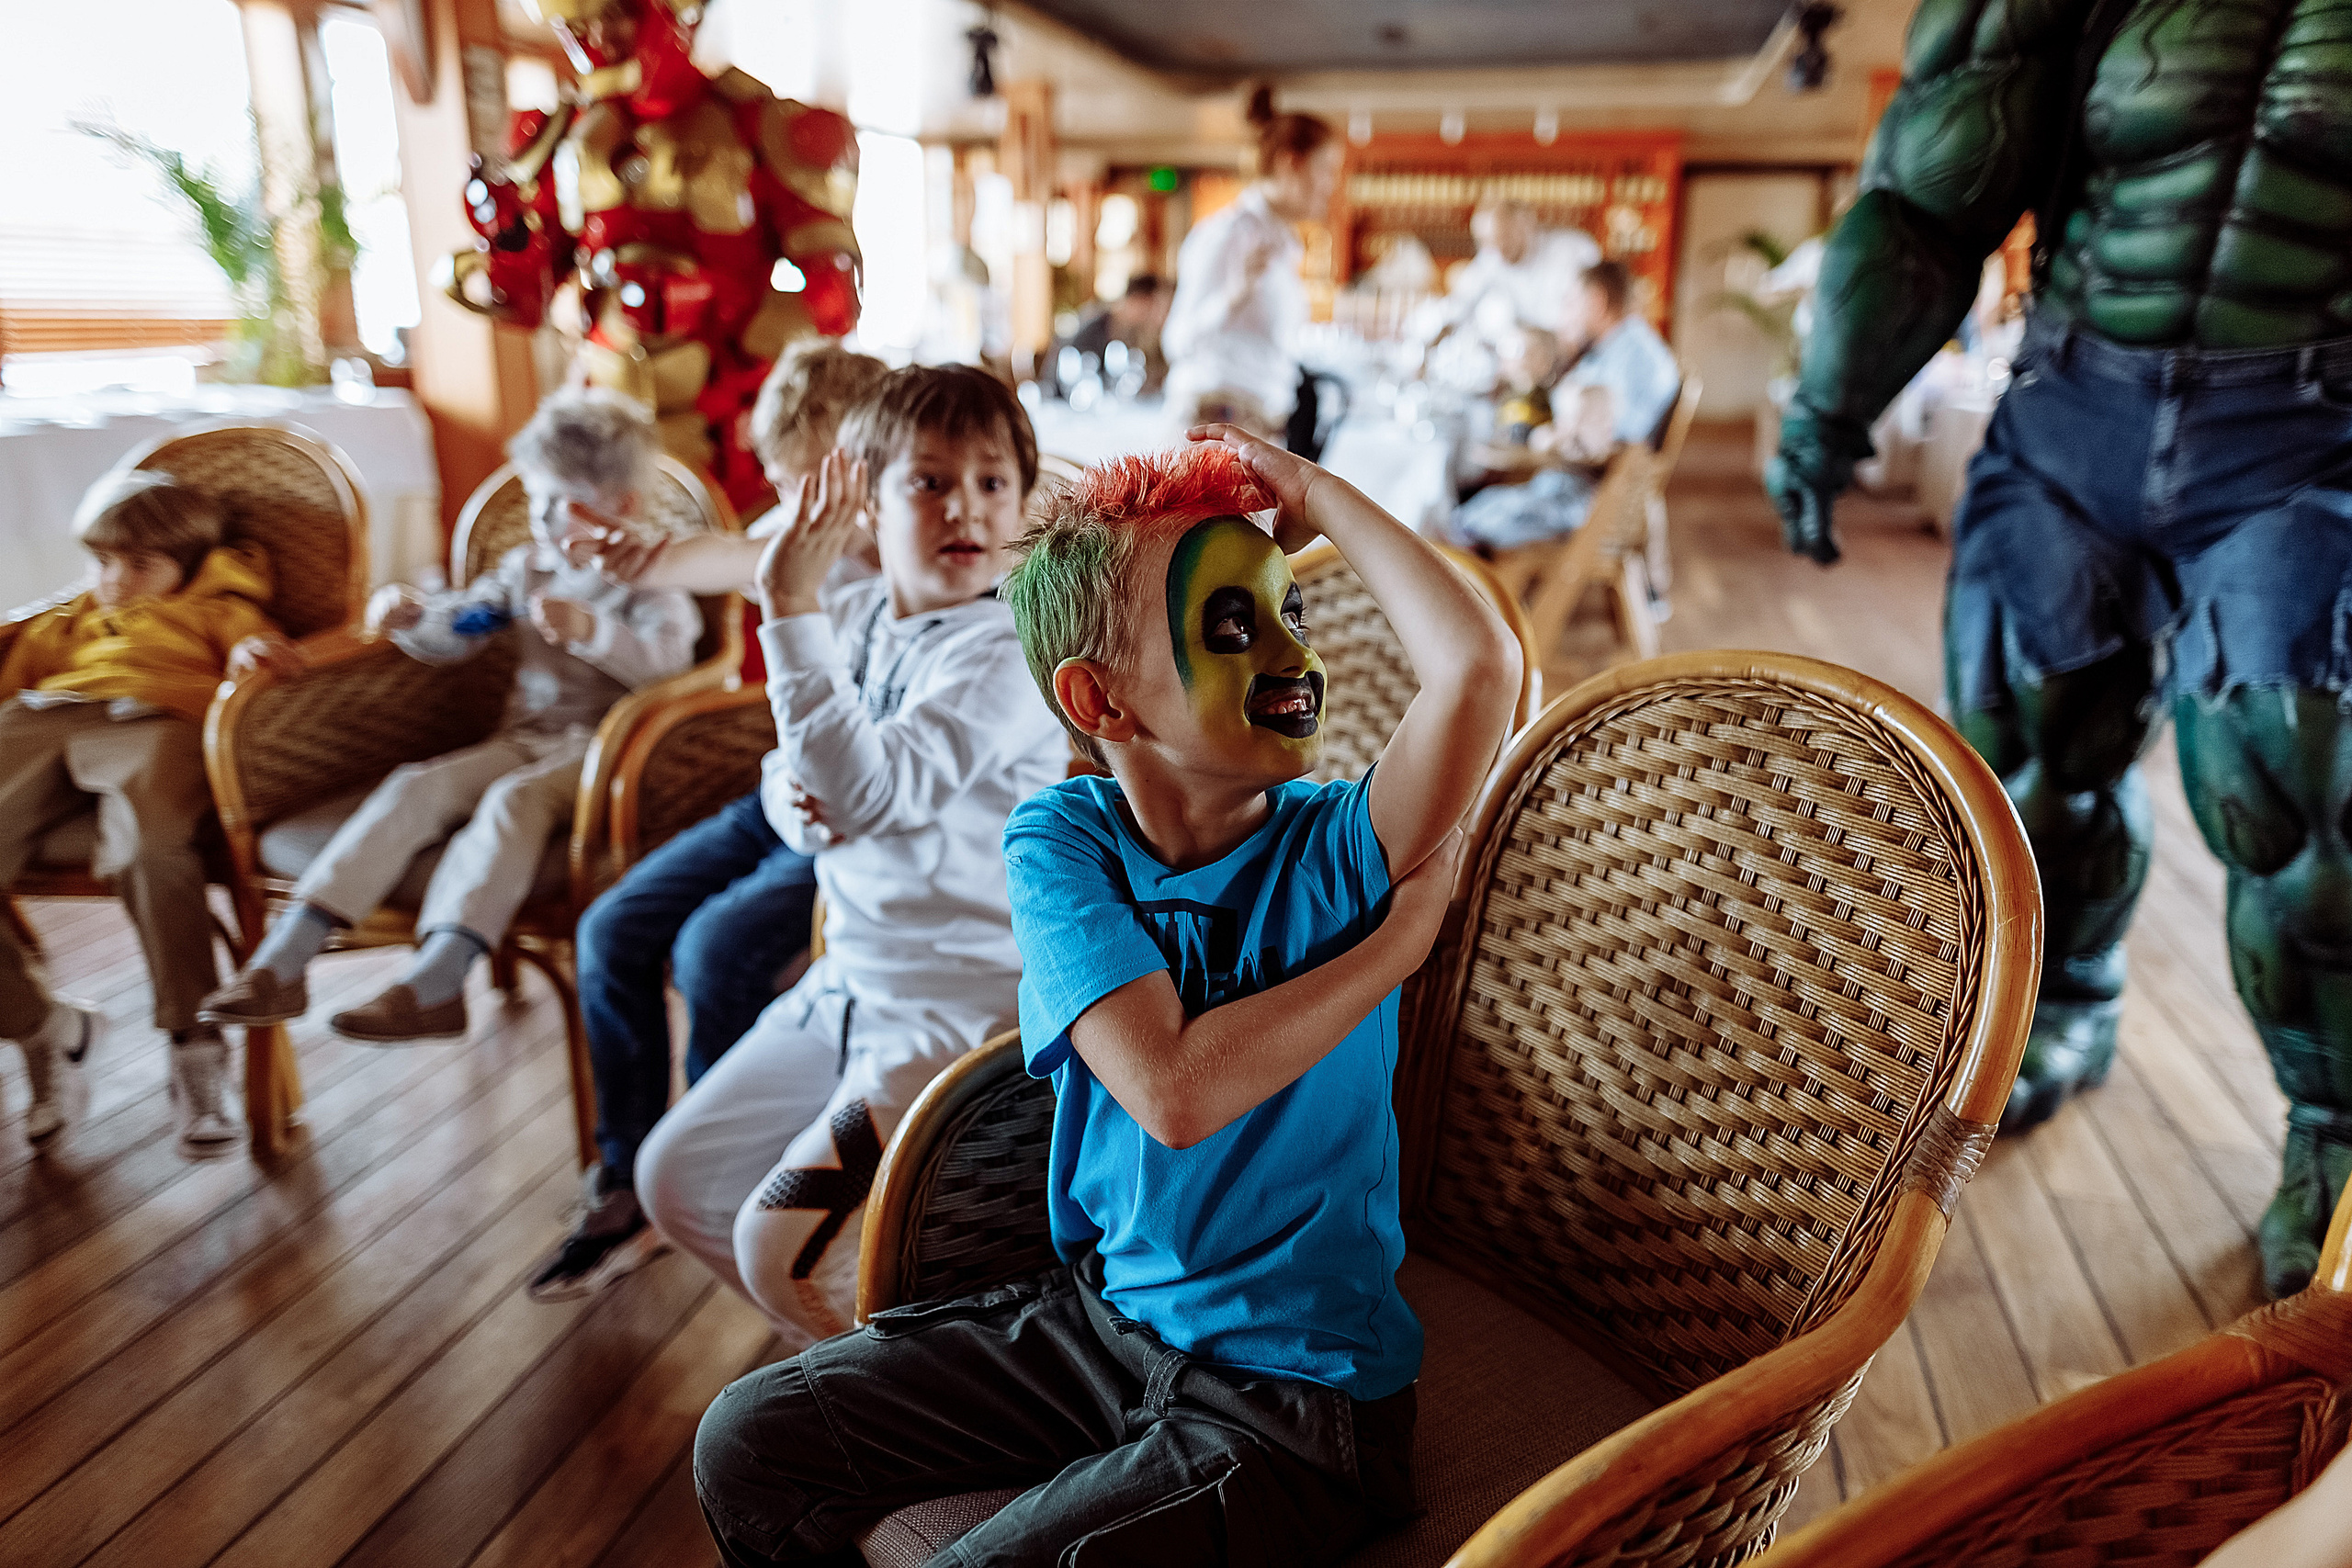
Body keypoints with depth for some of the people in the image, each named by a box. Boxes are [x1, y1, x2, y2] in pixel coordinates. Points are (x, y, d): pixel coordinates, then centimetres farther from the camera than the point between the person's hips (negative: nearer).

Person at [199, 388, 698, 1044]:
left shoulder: (649, 579, -2)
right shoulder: (526, 566, 18)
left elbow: (668, 660, -21)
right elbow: (451, 633, 23)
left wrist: (591, 631, -38)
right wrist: (409, 619, -1)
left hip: (606, 750, -6)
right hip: (523, 737, 6)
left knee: (513, 797, -34)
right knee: (415, 785, -18)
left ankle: (434, 982, -44)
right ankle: (282, 962, -22)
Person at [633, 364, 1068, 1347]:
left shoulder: (1009, 649, -20)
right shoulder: (850, 619, 4)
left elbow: (868, 786, -32)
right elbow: (794, 779, 14)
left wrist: (790, 607, -31)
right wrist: (795, 800, -11)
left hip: (964, 1005, -8)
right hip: (847, 977, 9)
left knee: (781, 1249, -13)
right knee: (676, 1182, 16)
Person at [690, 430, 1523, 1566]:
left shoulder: (1338, 847, -15)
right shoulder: (1059, 840, -11)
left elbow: (1481, 663, -36)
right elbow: (1172, 1089, -26)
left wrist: (1316, 497, -22)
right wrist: (1402, 935, -22)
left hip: (1297, 1398, -3)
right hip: (1097, 1313, 4)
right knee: (748, 1444, 6)